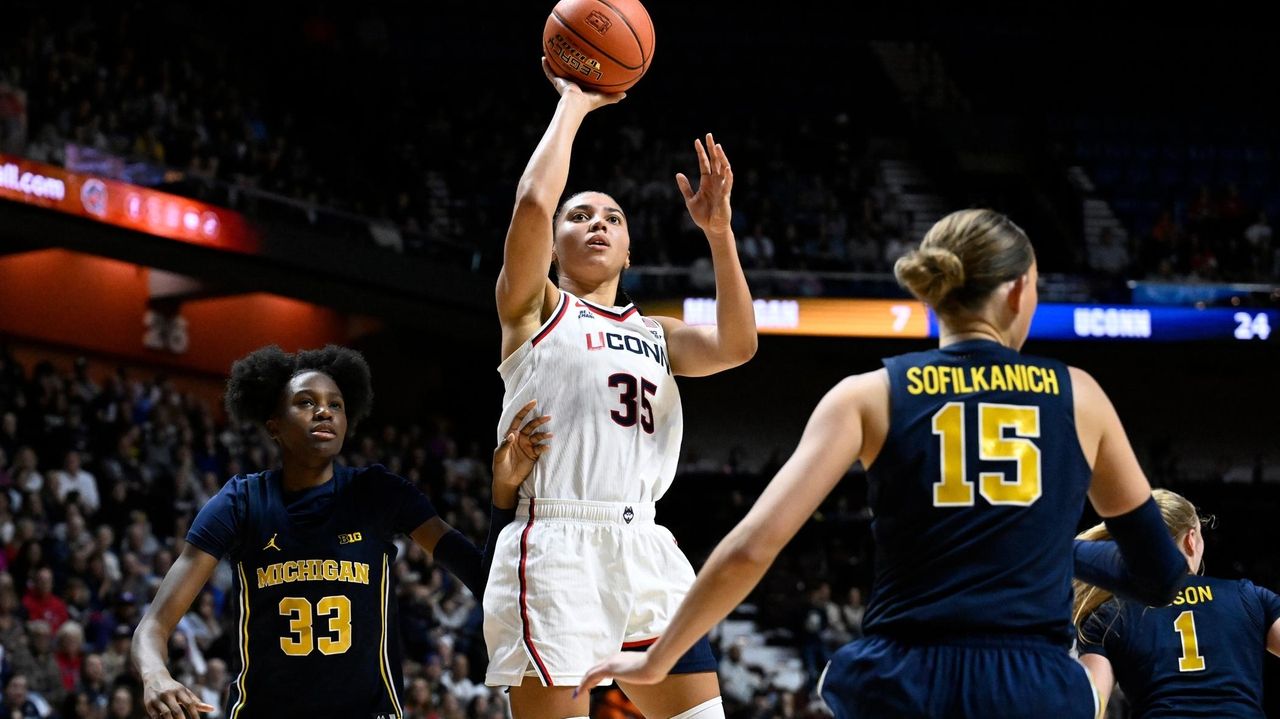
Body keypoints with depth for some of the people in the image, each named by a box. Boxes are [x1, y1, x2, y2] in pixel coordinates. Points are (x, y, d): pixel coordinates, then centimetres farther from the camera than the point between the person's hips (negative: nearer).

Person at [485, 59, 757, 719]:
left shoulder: (656, 335, 24)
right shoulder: (534, 307, 10)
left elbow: (735, 346, 5)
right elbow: (533, 202, -7)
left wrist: (719, 231, -1)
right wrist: (573, 103, 4)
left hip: (644, 550, 5)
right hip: (555, 546, -5)